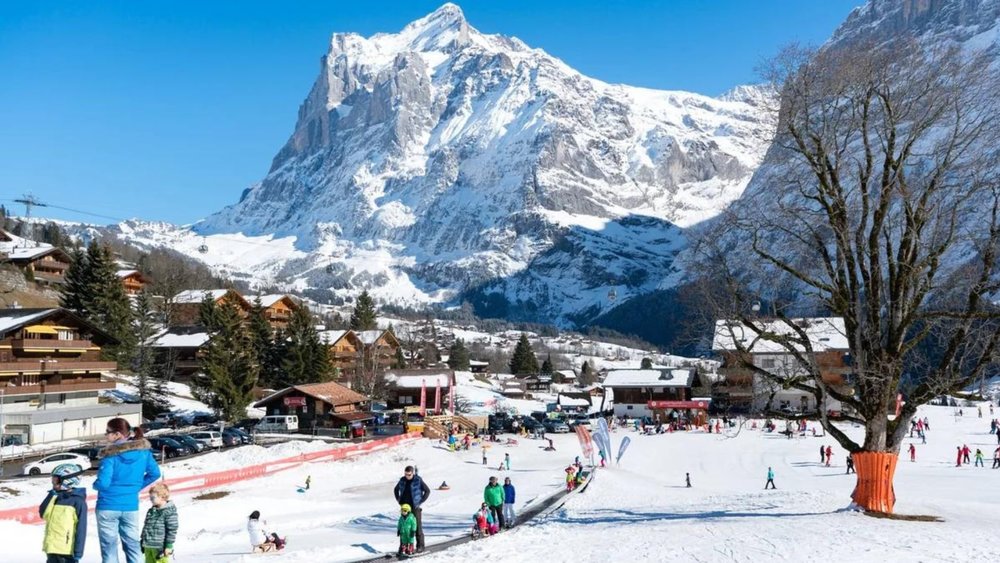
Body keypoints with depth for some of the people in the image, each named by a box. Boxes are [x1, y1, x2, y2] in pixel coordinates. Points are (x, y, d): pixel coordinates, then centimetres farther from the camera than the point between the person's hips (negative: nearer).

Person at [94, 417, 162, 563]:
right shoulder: (143, 450, -1)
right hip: (131, 506, 4)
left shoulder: (110, 455, -16)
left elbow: (103, 483, -18)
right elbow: (155, 473, 7)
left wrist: (95, 485, 4)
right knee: (132, 545, 13)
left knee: (109, 547, 6)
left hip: (108, 506, -4)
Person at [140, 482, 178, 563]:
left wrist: (168, 546, -15)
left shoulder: (170, 512, -12)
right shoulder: (150, 511, 12)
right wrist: (143, 542, 21)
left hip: (160, 547, -8)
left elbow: (172, 530, -13)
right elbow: (145, 527, 21)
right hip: (148, 547, 8)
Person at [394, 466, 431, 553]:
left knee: (418, 527, -2)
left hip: (415, 507, -4)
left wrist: (420, 502, -7)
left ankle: (420, 546, 5)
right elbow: (396, 490, 21)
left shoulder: (418, 480, -9)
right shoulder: (402, 480, 4)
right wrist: (398, 500, 10)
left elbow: (427, 491, -4)